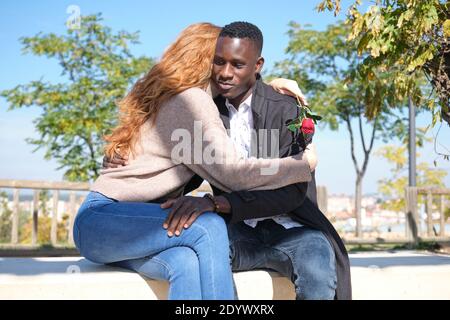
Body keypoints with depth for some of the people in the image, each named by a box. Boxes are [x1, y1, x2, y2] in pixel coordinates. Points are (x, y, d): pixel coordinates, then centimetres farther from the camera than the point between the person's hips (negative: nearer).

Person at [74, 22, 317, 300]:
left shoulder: (169, 96, 18)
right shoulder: (191, 99, -11)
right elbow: (231, 172, -17)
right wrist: (303, 164, -6)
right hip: (100, 217, -8)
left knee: (186, 261, -22)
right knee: (208, 227, -28)